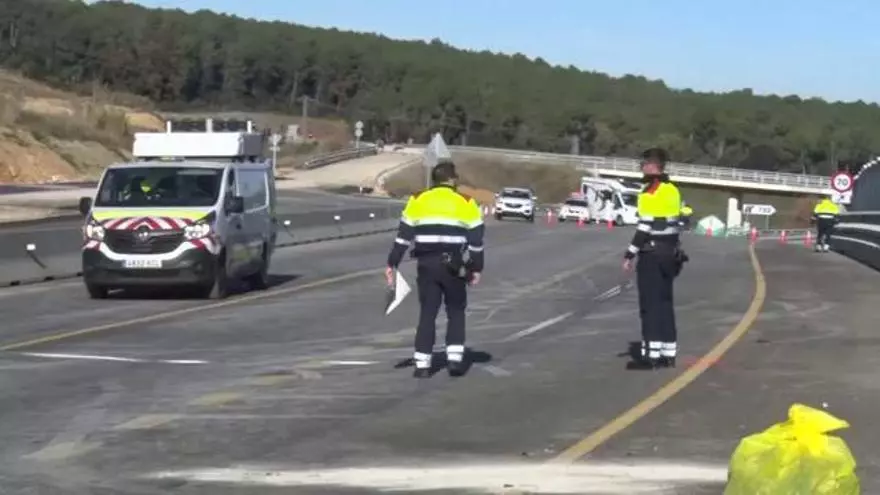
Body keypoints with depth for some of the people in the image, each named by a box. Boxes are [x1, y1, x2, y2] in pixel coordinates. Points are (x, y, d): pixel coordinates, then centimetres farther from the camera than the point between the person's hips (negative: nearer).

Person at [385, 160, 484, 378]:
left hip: (426, 265, 1)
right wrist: (476, 268, 9)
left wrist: (392, 263, 9)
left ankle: (422, 364, 2)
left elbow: (403, 235, 5)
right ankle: (454, 358, 5)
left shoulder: (417, 200, 6)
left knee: (427, 313, 7)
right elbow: (476, 240, 2)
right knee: (456, 311, 14)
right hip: (452, 266, -1)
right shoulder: (466, 203, 2)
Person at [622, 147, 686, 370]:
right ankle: (668, 353, 15)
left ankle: (651, 355, -6)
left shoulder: (651, 192, -15)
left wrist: (630, 254, -17)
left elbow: (645, 227, -20)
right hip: (670, 253, 9)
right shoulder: (672, 190, 12)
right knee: (664, 303, 12)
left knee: (650, 305, -6)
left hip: (652, 254, -9)